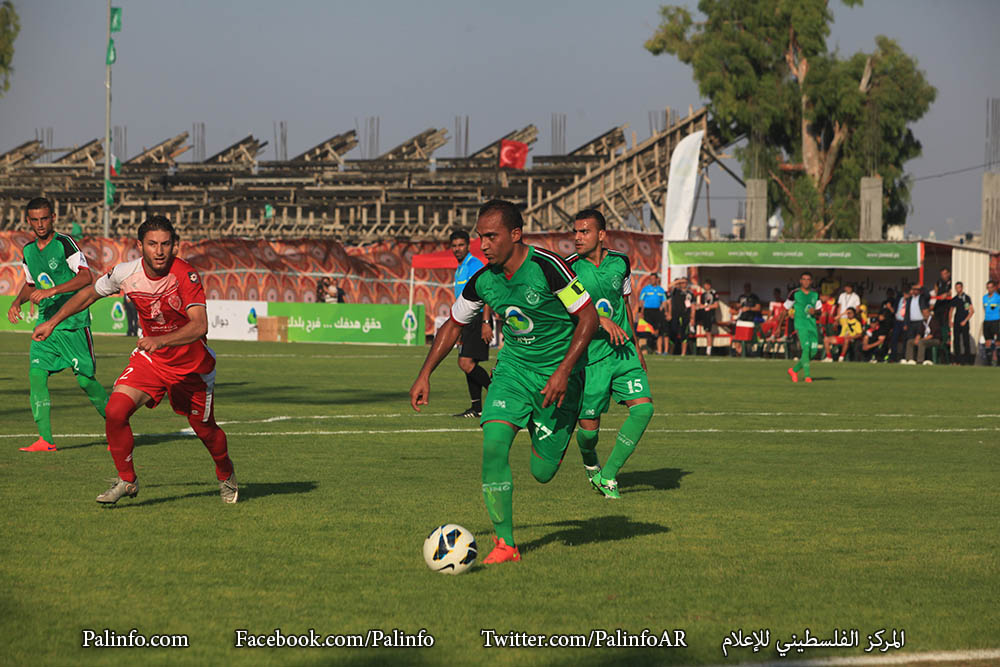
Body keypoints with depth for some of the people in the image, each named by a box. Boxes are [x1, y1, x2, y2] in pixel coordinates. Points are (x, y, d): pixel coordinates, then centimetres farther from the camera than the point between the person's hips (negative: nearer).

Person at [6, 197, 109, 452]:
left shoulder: (64, 244, -9)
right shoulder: (28, 251, 12)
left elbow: (86, 277, -19)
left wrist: (51, 291, -25)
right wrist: (17, 302, 9)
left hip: (74, 323, -6)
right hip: (45, 322, 6)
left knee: (85, 380, -5)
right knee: (36, 374, -9)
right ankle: (45, 439, -9)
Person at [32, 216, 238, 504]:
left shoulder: (185, 275, -28)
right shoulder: (126, 273, -14)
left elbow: (199, 326, -38)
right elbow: (90, 293, 6)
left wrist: (161, 340, -51)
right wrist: (53, 322, 9)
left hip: (191, 363, -3)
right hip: (150, 358, 3)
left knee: (205, 429, 10)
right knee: (115, 412, -17)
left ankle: (226, 475, 43)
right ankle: (127, 481, 3)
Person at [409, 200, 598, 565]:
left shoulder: (547, 267, -21)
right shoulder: (482, 281, -5)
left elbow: (589, 317, -16)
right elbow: (453, 324, 11)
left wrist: (564, 371, -23)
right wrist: (424, 374, 6)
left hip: (557, 373, -4)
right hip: (513, 367, 4)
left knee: (542, 472, -1)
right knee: (494, 442, -19)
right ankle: (505, 543, -12)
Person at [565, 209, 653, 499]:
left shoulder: (620, 262, 6)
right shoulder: (569, 268, -9)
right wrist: (602, 320, -31)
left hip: (623, 353, 4)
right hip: (589, 356, -4)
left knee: (643, 407, -13)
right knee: (589, 428, -2)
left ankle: (608, 475, -2)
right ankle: (591, 465, 35)